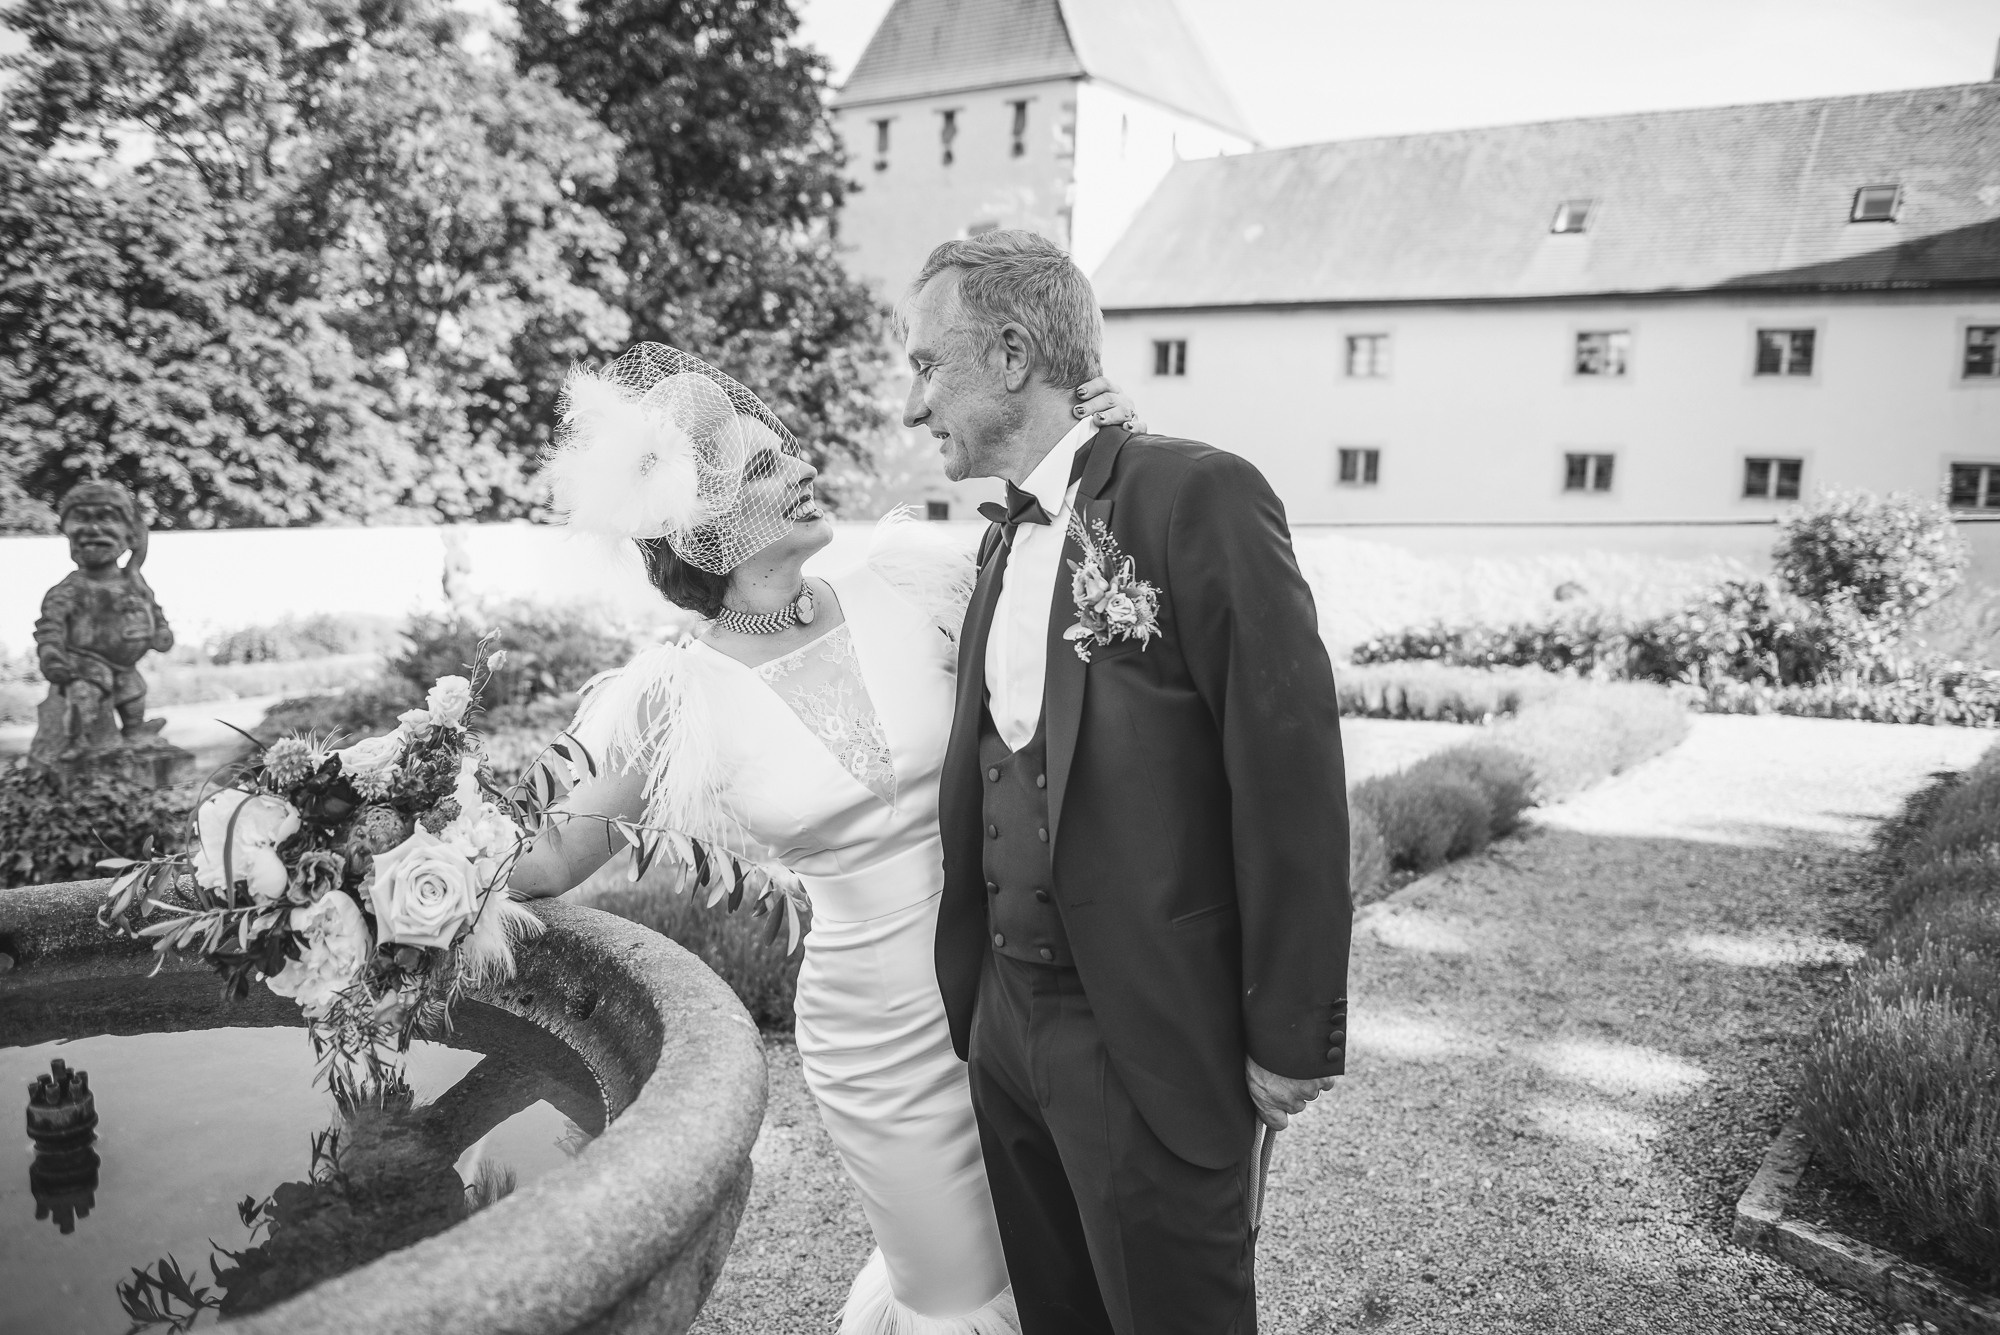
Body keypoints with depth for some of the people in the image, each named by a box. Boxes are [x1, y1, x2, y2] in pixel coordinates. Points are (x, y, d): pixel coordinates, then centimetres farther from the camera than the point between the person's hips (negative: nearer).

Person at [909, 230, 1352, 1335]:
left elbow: (1291, 776, -17)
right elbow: (992, 779, 12)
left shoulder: (1196, 496, -14)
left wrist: (1292, 1038, -14)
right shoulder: (1004, 543, 11)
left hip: (1150, 1044, -7)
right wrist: (974, 1000, 11)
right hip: (1008, 1026, 7)